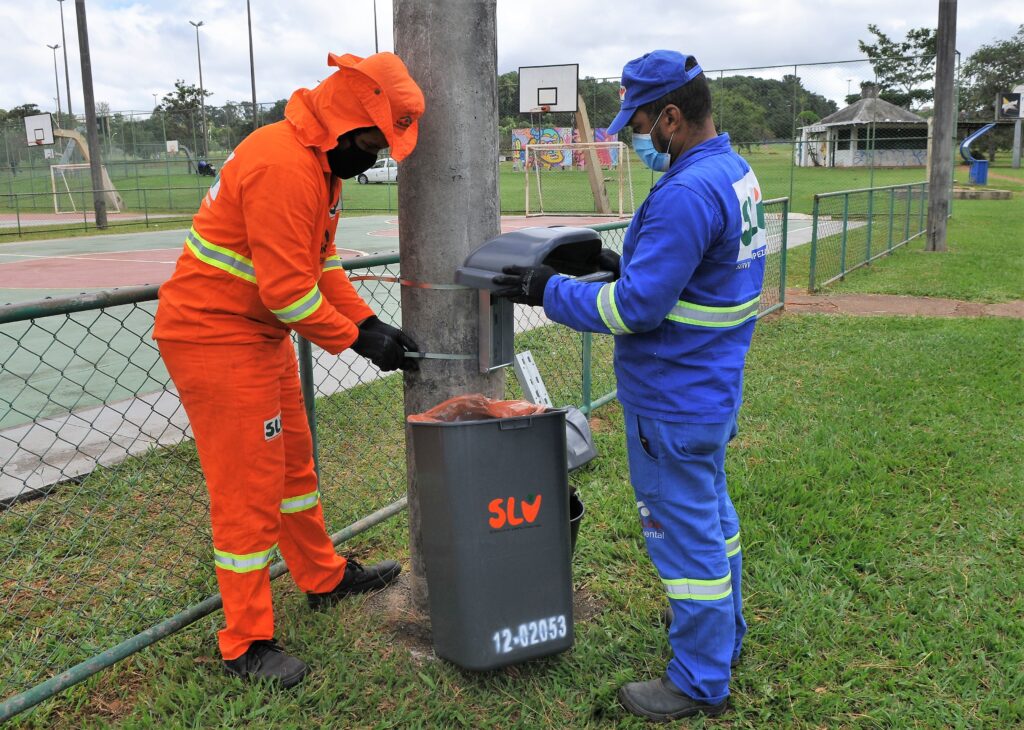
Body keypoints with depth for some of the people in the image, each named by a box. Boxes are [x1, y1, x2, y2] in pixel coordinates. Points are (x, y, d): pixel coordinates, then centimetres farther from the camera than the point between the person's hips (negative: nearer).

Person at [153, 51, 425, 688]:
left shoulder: (322, 163, 9)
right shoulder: (284, 165, -25)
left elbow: (321, 261, 11)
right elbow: (288, 290, -26)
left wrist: (372, 322, 0)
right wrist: (358, 338, -15)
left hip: (261, 333, 10)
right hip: (215, 336, -10)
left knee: (294, 462, 21)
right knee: (249, 487, -2)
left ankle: (325, 578, 40)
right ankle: (247, 644, 12)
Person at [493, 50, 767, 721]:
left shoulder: (686, 194, -26)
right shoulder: (734, 170, 7)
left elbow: (637, 307, -25)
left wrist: (551, 291, -15)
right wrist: (622, 262, 7)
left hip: (675, 401, -10)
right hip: (713, 386, 10)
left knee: (684, 528, 3)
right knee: (711, 511, 24)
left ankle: (700, 682, 19)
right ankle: (723, 632, 43)